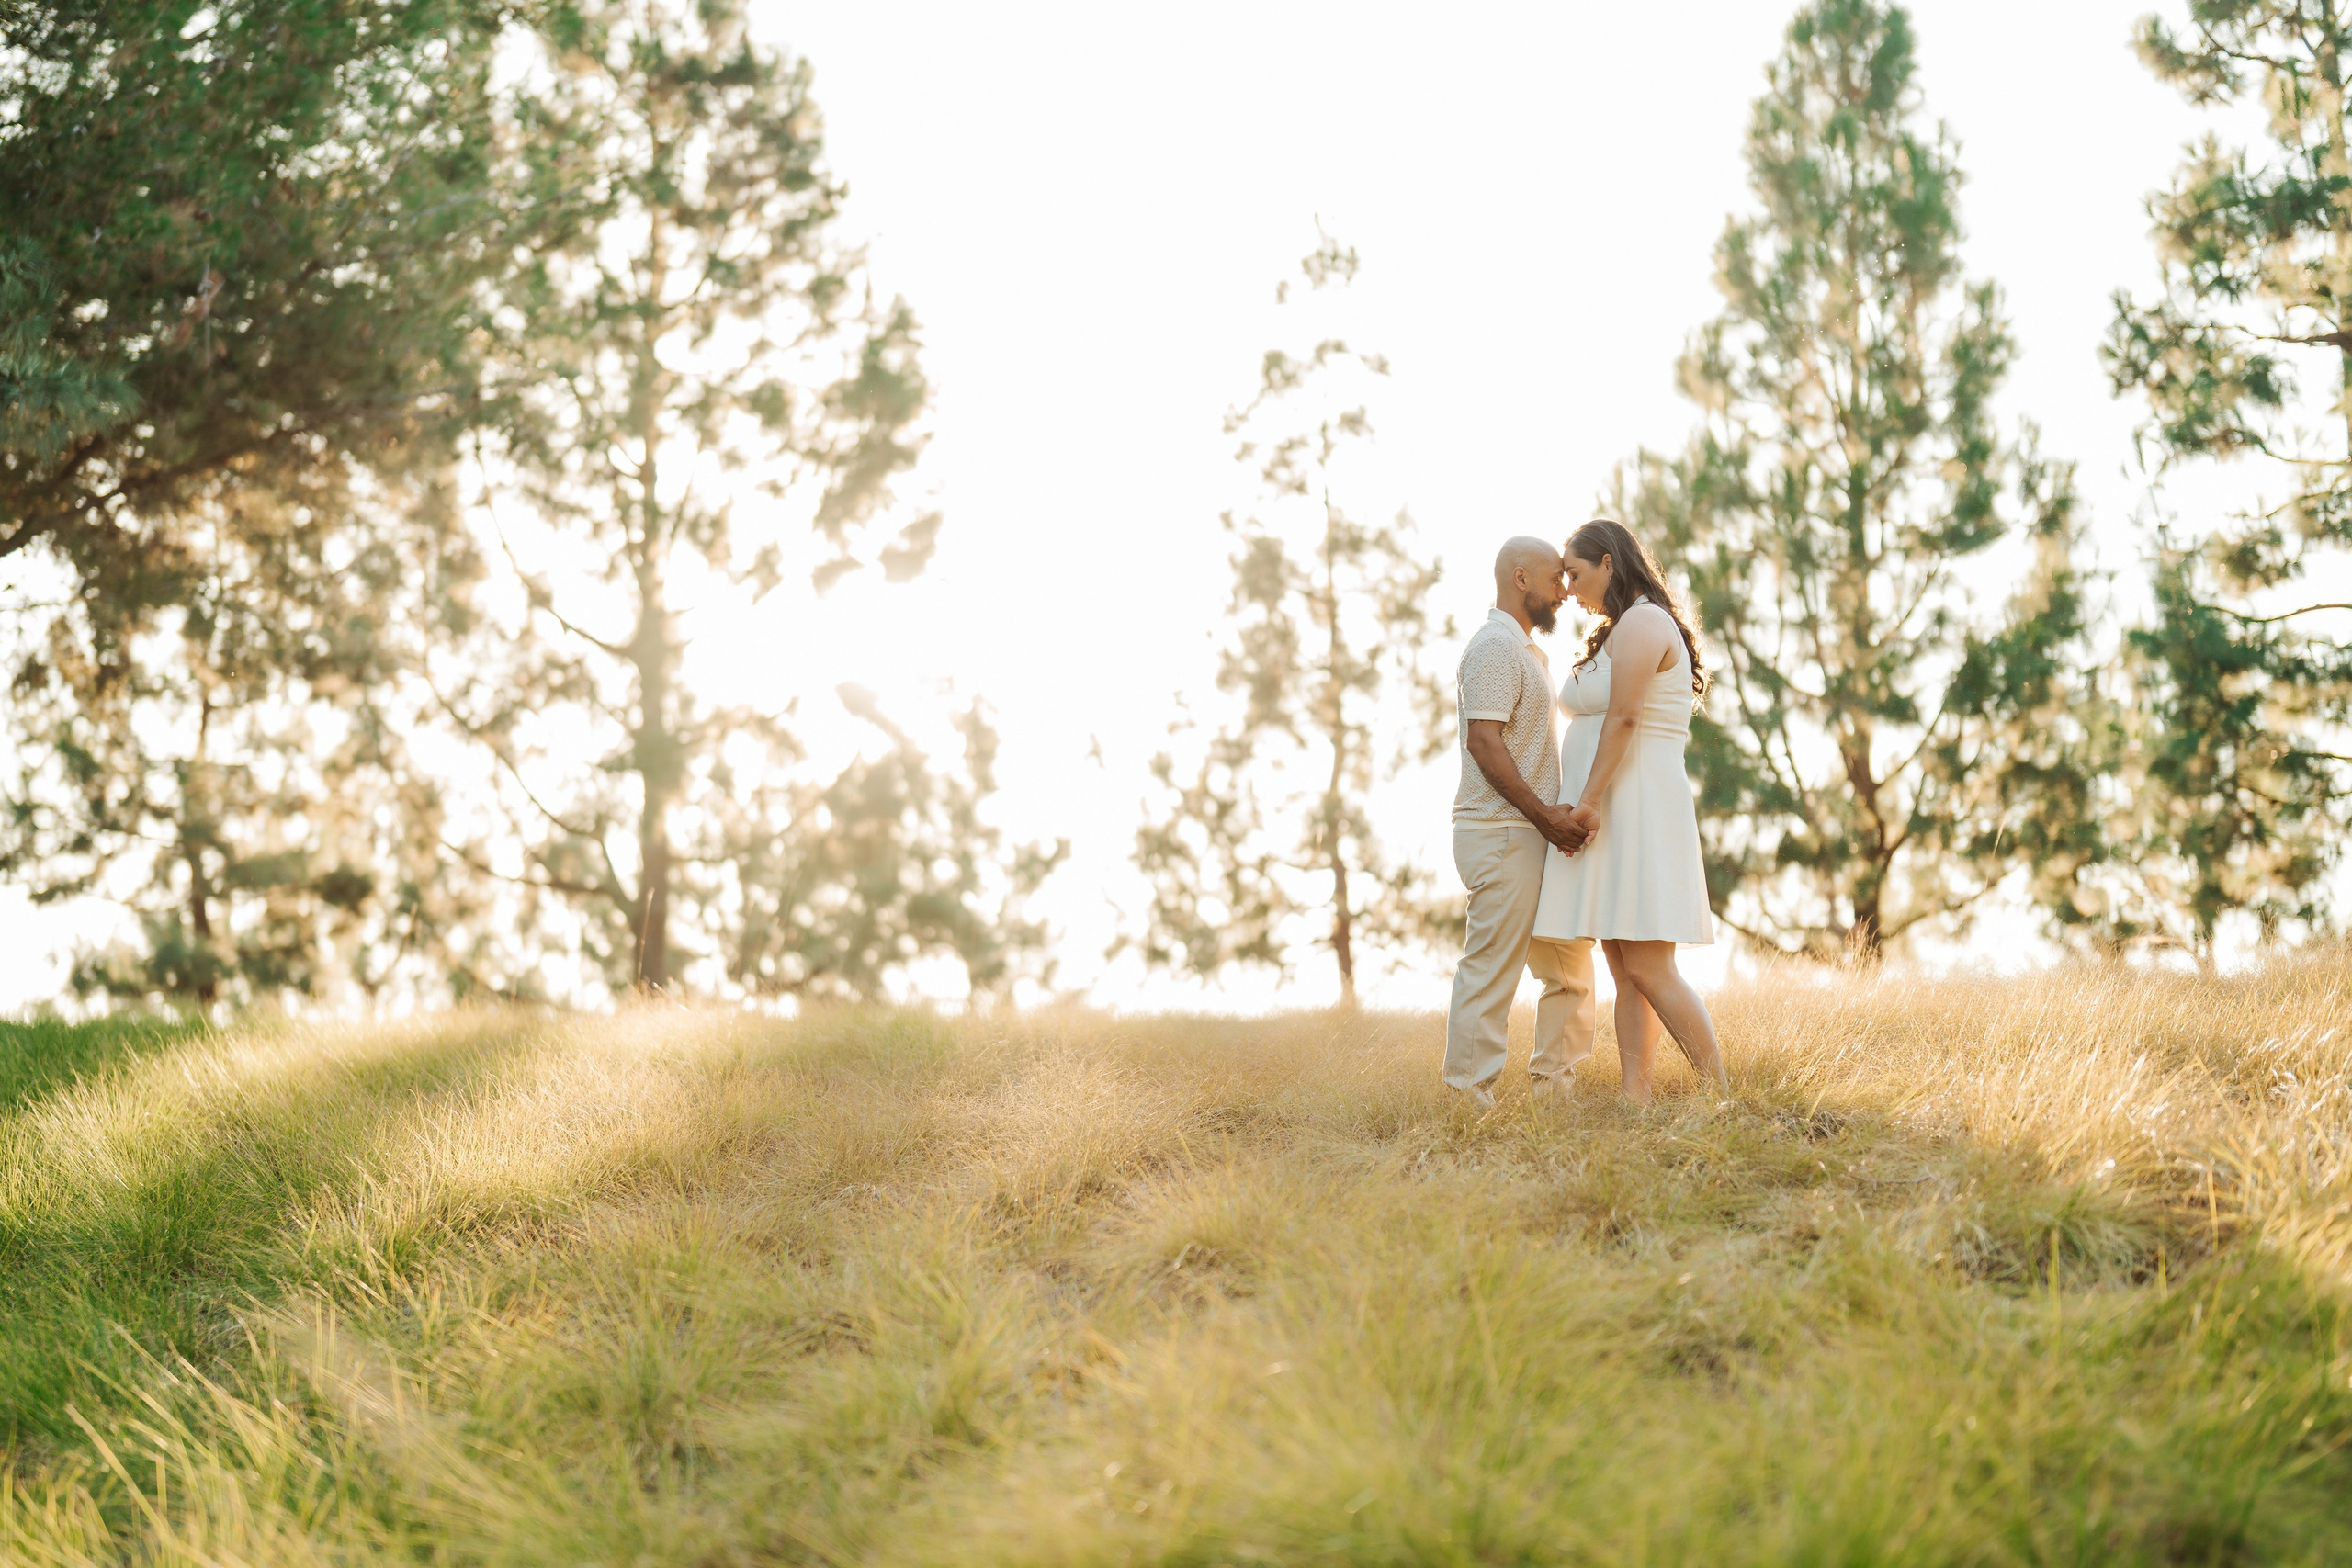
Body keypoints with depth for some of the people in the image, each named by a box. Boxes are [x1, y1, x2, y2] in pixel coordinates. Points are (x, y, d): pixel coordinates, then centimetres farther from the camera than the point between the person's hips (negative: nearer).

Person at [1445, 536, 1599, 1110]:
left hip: (1528, 833, 11)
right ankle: (1470, 1101, -6)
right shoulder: (1495, 645, -12)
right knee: (1492, 971, -9)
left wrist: (1552, 815, 17)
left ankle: (1552, 1086, 20)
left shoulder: (1524, 650, 21)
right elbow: (1483, 740, -21)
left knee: (1571, 969, 14)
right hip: (1501, 834, -10)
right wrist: (1542, 813, -23)